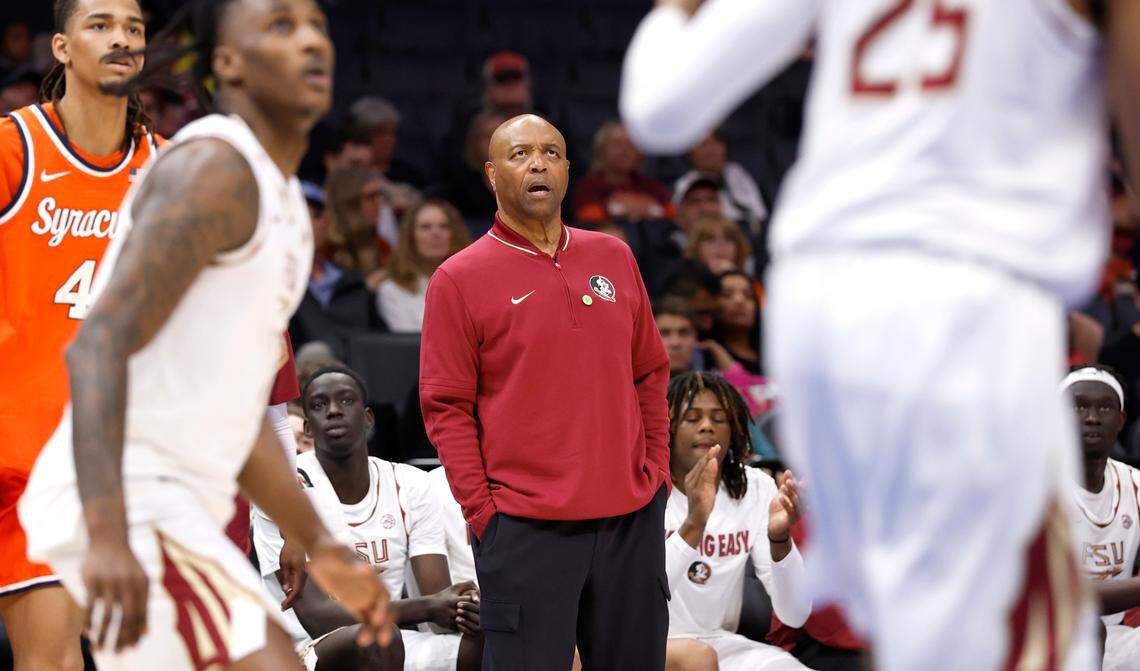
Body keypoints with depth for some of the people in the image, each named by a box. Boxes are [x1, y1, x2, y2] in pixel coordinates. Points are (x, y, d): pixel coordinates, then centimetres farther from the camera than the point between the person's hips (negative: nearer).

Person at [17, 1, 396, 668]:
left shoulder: (278, 197, 19)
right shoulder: (213, 169, -11)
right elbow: (99, 345, -22)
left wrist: (322, 548, 21)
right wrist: (107, 534, -34)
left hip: (172, 506, 10)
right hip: (126, 506, -10)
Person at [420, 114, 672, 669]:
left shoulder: (614, 258, 12)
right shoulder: (459, 280, -1)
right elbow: (446, 409, -4)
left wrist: (656, 471, 9)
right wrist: (484, 511, -9)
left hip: (633, 518, 4)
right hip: (526, 529, -4)